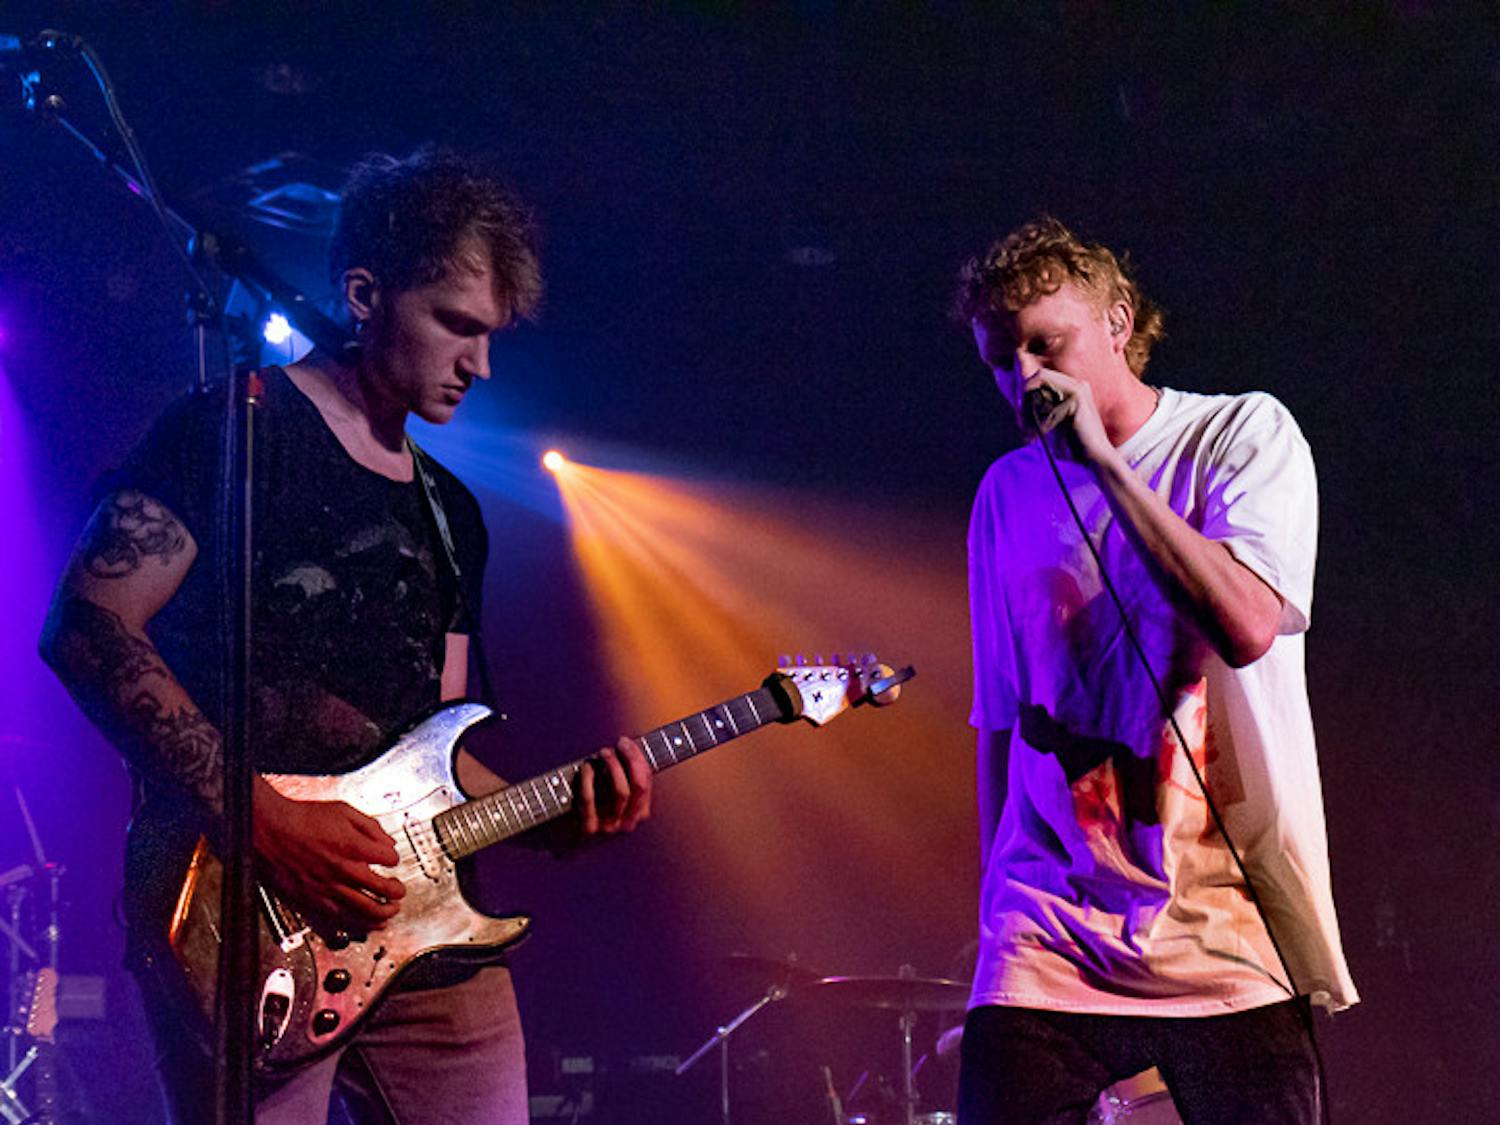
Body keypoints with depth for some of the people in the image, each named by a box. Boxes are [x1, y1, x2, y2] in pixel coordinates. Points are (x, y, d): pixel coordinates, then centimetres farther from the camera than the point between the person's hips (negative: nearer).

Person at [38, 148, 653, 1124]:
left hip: (417, 927, 7)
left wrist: (558, 813, 3)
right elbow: (86, 627, -13)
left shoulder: (453, 515, 20)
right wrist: (261, 819, -19)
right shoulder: (233, 432, -2)